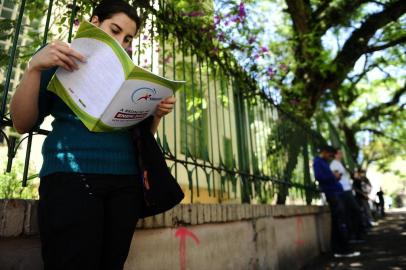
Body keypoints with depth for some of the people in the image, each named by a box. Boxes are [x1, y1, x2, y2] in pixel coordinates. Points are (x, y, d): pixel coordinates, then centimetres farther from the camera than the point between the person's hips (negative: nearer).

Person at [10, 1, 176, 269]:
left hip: (126, 181, 4)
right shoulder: (60, 61, 10)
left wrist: (157, 114, -3)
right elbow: (23, 124, 3)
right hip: (72, 176, -3)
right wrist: (34, 67, -10)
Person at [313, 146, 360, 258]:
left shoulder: (324, 163, 22)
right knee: (341, 222, -7)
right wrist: (334, 177, -13)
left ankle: (338, 250, 13)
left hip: (335, 193, 10)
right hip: (332, 193, -10)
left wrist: (335, 177, 4)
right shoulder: (318, 162, -7)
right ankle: (345, 250, -2)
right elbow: (318, 176, -21)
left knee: (336, 223, 9)